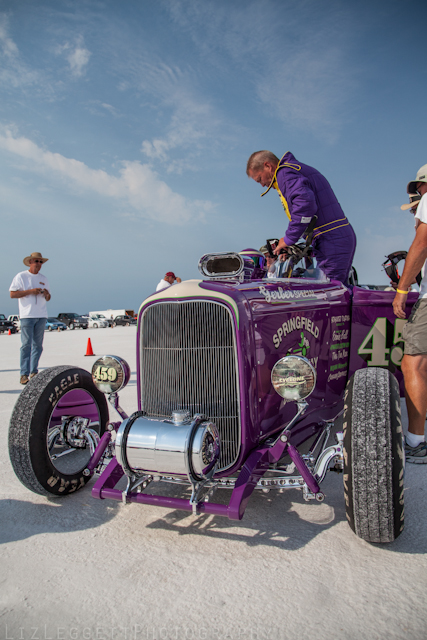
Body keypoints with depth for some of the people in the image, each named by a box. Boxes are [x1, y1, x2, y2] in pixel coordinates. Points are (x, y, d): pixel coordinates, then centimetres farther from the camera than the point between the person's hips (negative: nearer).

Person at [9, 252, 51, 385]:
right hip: (27, 315, -5)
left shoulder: (43, 278, 18)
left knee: (38, 345, 5)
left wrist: (47, 294, -1)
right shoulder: (21, 276, 3)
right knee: (26, 344, -8)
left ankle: (34, 372, 12)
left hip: (41, 315, 5)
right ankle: (24, 374, -6)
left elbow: (48, 298, 22)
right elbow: (12, 294, -5)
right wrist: (30, 291, -14)